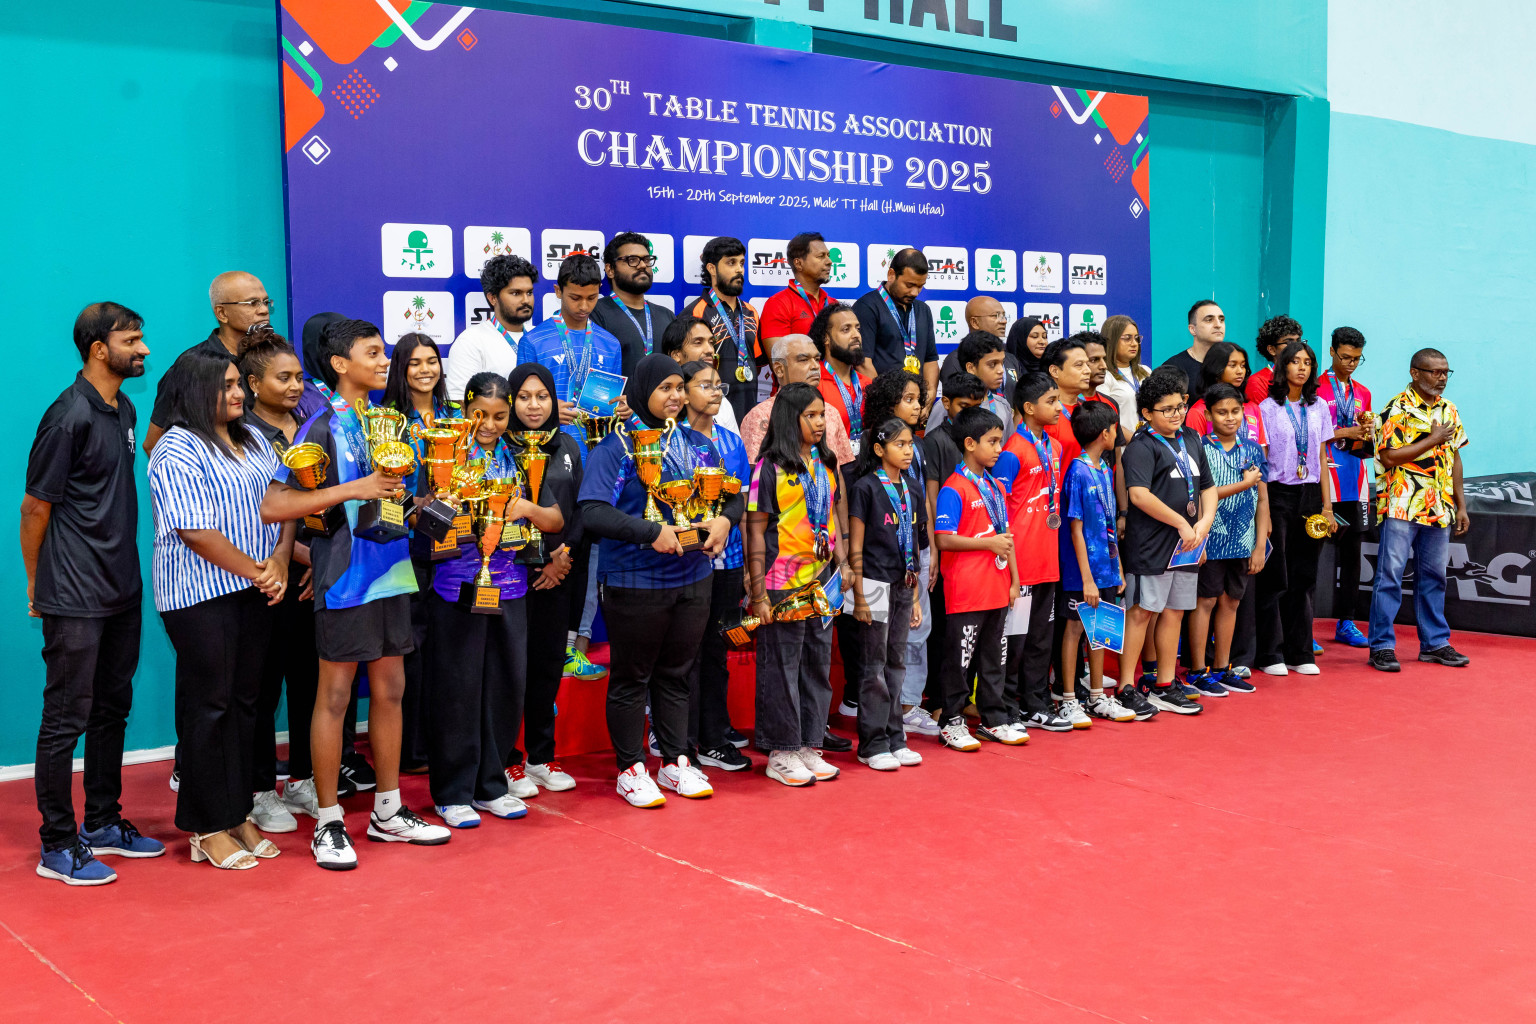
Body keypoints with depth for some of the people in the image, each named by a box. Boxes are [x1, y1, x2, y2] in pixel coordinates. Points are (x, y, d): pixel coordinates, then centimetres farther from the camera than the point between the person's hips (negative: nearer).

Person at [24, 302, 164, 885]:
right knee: (67, 717, 0)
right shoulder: (70, 416, -16)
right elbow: (35, 507, -11)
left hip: (122, 590, 8)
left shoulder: (124, 409, 10)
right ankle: (58, 846, 9)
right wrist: (37, 588, -2)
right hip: (75, 599, -8)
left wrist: (124, 568, 17)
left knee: (112, 710, 16)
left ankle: (103, 823, 28)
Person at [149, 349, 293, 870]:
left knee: (244, 700, 11)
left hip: (254, 592, 7)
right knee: (209, 704, -2)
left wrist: (280, 562, -4)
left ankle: (239, 814, 21)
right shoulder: (176, 452, -11)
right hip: (201, 596, -7)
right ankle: (208, 829, 7)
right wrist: (257, 572, -13)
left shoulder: (253, 440, 14)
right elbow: (198, 532, -18)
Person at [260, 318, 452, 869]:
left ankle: (389, 812, 24)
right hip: (345, 580, -7)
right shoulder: (322, 427, -10)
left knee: (389, 689, 12)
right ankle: (328, 824, 11)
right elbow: (274, 505, -17)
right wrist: (352, 490, -21)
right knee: (334, 695, 1)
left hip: (391, 571, 7)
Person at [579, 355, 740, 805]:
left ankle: (676, 761, 27)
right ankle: (631, 769, 18)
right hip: (634, 582, -5)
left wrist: (725, 519, -7)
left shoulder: (698, 444, 9)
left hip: (692, 578, 5)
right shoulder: (615, 447, -9)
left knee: (676, 673, 15)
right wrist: (653, 532, -24)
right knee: (631, 677, 6)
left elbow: (734, 494, 15)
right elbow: (593, 514, -19)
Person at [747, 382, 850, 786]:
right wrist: (758, 593, -13)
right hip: (783, 583, -6)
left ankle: (809, 746, 22)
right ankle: (781, 754, 11)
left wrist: (841, 562, 6)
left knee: (818, 665, 12)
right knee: (782, 667, 1)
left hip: (822, 582, 6)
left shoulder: (827, 464, 10)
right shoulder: (771, 468, -9)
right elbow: (756, 531, -10)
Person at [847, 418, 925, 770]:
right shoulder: (866, 488, -8)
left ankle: (895, 739, 19)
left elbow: (913, 546, 14)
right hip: (876, 585, -6)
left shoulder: (913, 490, 10)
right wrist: (859, 596, -13)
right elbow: (855, 547, -9)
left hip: (904, 586, 6)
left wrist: (915, 597, 13)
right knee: (874, 666, 0)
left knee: (897, 664, 11)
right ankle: (873, 745, 6)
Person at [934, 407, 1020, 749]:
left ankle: (994, 719, 23)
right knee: (959, 658, 0)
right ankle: (952, 722, 10)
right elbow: (944, 539, -17)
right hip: (966, 589, -8)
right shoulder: (954, 489, -11)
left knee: (993, 656, 14)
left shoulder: (996, 487, 14)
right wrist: (989, 543, -16)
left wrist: (1014, 579, 13)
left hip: (996, 588, 8)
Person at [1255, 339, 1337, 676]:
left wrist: (1327, 506, 7)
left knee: (1303, 577, 7)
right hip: (1278, 494, -4)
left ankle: (1299, 653, 14)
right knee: (1275, 578, -1)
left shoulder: (1319, 408, 10)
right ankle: (1271, 654, 5)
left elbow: (1322, 459, 13)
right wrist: (1263, 510, -11)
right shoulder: (1267, 408, -3)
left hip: (1310, 496, 4)